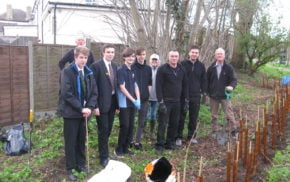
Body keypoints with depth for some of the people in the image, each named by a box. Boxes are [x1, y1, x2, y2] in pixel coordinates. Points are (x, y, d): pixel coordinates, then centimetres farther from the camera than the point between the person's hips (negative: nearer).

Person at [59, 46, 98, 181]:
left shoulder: (89, 73, 6)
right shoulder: (67, 72, -10)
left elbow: (94, 92, 6)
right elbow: (67, 94, -17)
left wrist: (89, 107, -9)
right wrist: (81, 108, -18)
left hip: (84, 112, 5)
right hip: (71, 112, -5)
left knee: (81, 140, 14)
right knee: (71, 141, 5)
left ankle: (81, 165, 28)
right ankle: (70, 169, 18)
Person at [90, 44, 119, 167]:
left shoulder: (114, 66, 11)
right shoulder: (96, 66, -10)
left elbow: (115, 85, 13)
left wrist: (117, 104, 10)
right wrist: (95, 106, -16)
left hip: (112, 103, 6)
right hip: (102, 103, -6)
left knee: (108, 130, 14)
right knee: (103, 130, 0)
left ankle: (104, 151, 31)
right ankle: (104, 157, 12)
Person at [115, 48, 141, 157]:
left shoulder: (132, 71, 12)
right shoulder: (121, 70, -8)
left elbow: (135, 86, 12)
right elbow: (122, 87, -13)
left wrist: (138, 99, -4)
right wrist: (133, 100, -14)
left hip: (132, 103, 7)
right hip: (124, 103, -7)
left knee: (131, 126, 9)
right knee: (125, 126, -6)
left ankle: (125, 148, 21)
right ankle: (119, 149, 10)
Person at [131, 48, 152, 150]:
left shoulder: (148, 69, 10)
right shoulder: (132, 67, -4)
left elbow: (149, 84, 13)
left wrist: (147, 93, 2)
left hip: (144, 99, 4)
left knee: (142, 122, 8)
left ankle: (138, 141, 18)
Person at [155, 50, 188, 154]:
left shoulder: (181, 70, 10)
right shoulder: (162, 69, -7)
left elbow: (185, 86, 15)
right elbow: (158, 86, -10)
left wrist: (186, 99, 10)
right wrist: (161, 102, -15)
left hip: (177, 102, 5)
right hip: (165, 101, -5)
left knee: (174, 123, 10)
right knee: (162, 124, -3)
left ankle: (170, 143, 23)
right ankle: (159, 145, 6)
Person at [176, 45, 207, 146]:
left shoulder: (201, 66, 6)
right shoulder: (183, 64, -3)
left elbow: (204, 80, 11)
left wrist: (203, 93, 5)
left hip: (196, 96, 3)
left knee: (194, 117, 10)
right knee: (181, 117, 3)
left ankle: (191, 136, 24)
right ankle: (179, 137, 13)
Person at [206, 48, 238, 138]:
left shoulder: (228, 68, -2)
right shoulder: (211, 68, 3)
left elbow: (234, 79, -5)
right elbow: (207, 81, 9)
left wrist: (231, 86, -26)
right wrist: (207, 92, 5)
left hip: (225, 95, -2)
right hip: (213, 96, 2)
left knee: (229, 114, -3)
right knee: (214, 115, 12)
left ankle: (234, 130, 10)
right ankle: (214, 130, 25)